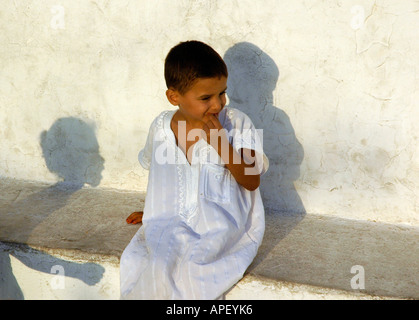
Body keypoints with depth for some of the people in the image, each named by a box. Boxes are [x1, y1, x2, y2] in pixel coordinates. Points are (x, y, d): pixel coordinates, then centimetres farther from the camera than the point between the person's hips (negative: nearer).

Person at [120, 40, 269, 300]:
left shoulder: (237, 124, -6)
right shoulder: (161, 127, 3)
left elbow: (252, 182, -10)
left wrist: (221, 146, -22)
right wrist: (152, 211, 26)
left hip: (222, 227, -3)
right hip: (172, 225, 4)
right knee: (135, 263, -22)